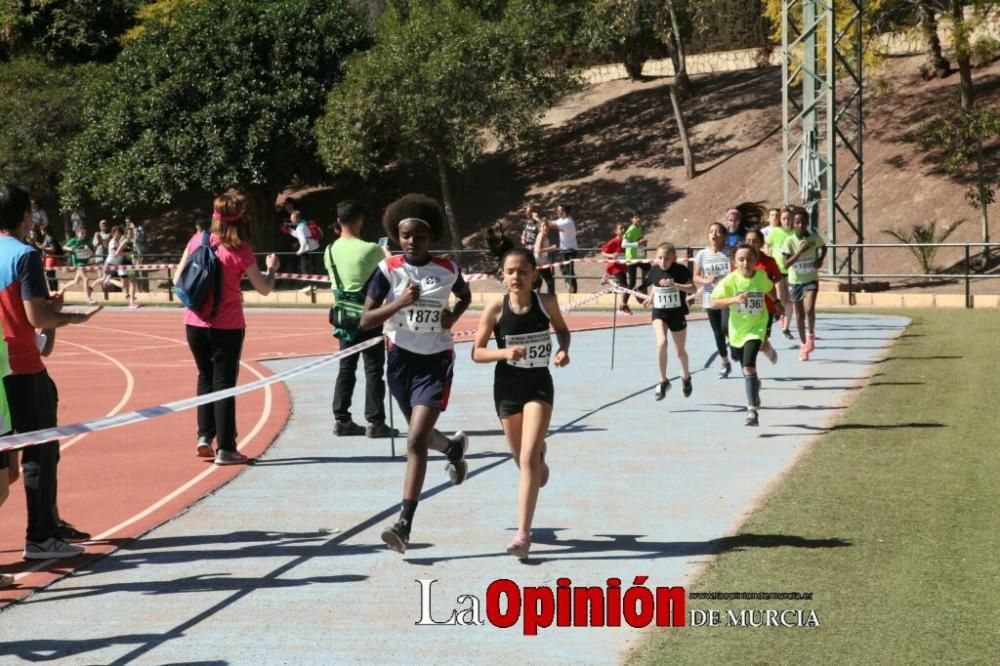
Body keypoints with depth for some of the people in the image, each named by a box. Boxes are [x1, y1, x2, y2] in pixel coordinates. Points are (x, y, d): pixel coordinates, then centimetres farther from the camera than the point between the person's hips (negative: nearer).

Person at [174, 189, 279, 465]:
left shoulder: (197, 241, 0)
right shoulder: (240, 251, -11)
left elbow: (178, 280, 5)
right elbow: (264, 289, -4)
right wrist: (272, 268, 14)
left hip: (195, 323, 4)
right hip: (227, 325, -4)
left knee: (205, 377, 21)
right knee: (224, 382, 3)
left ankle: (204, 437, 14)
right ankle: (225, 448, 5)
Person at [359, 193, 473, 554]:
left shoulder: (447, 269, -3)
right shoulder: (388, 269, -7)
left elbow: (465, 296, 19)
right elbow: (366, 319, -9)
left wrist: (454, 315, -2)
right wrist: (400, 302, -24)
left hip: (435, 361, -2)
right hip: (401, 358, 2)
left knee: (415, 441, -14)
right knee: (420, 434, 21)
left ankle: (404, 525, -15)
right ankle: (453, 446, 59)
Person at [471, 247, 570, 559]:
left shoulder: (546, 302, -8)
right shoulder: (496, 309, -11)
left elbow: (562, 329, 12)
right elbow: (476, 352, -6)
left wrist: (563, 350, -9)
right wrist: (504, 352, -24)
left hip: (539, 385, -1)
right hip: (507, 387, 1)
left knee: (528, 458, -14)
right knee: (521, 458, 17)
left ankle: (523, 534, -13)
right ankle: (540, 455, 58)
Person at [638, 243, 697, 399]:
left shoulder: (680, 270, -13)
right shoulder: (654, 271, -3)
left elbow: (693, 288, -21)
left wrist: (675, 285, -31)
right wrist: (651, 297, 11)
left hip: (677, 314, -1)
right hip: (659, 312, 1)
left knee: (680, 351, 13)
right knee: (661, 343, -25)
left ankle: (686, 376, 44)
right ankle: (663, 381, -13)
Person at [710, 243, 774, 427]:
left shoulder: (762, 277, -9)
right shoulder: (730, 280, -15)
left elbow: (769, 289, 14)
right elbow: (714, 303, -19)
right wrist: (734, 299, -33)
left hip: (756, 328, -2)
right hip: (737, 329, 2)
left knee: (749, 365, -21)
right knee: (746, 367, 21)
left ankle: (752, 410, -20)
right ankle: (755, 385, 55)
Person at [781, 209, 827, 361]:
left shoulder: (815, 238, -8)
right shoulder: (789, 241, -13)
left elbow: (824, 247, 15)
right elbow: (786, 263, -21)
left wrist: (820, 259, -4)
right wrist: (800, 251, -30)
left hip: (811, 280, 0)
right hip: (795, 281, 0)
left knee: (809, 309, -24)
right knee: (799, 315, 10)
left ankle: (810, 335, -2)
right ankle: (803, 344, 26)